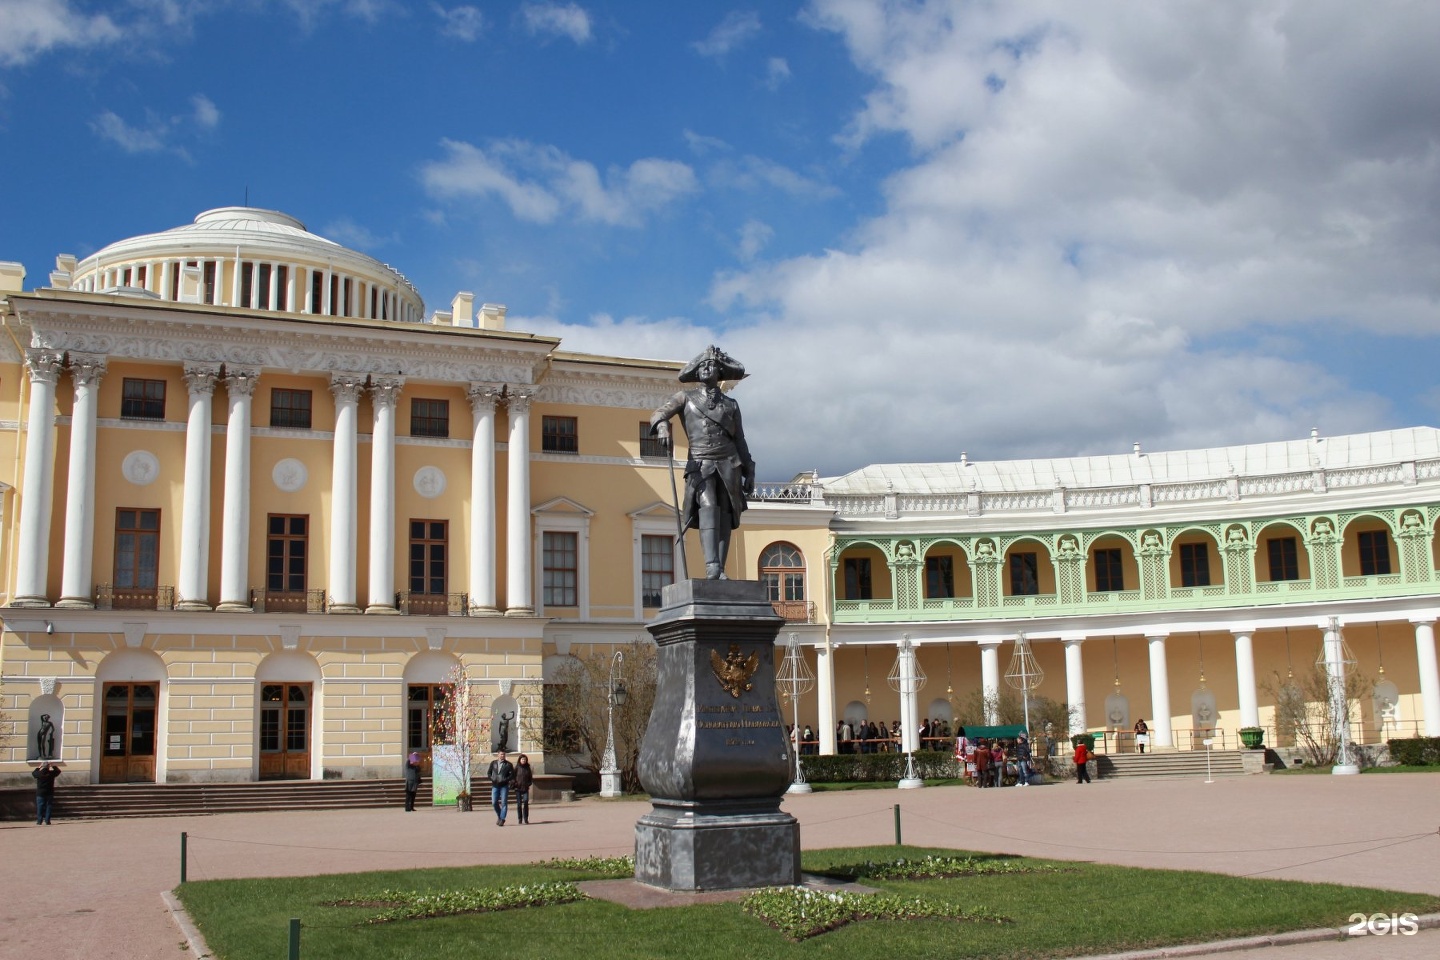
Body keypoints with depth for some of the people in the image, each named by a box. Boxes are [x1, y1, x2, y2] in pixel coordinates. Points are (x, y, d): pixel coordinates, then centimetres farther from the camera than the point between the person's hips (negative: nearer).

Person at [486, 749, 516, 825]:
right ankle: (499, 816, 22)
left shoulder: (508, 764, 2)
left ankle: (502, 819, -2)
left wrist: (505, 780, -17)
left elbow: (512, 774, -2)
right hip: (495, 786, 3)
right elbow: (488, 773, 12)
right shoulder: (493, 763, 10)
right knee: (494, 802, 0)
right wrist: (492, 779, -7)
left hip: (504, 786, -2)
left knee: (504, 803, -6)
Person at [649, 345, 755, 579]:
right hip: (700, 464, -3)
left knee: (725, 515, -4)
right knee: (708, 507, -24)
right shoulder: (686, 398, 14)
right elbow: (658, 414, 3)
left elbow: (740, 441, 17)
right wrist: (663, 427, -21)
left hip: (728, 464, 3)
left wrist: (749, 472, 11)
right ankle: (712, 567, -36)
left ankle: (720, 571, -5)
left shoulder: (731, 405, 18)